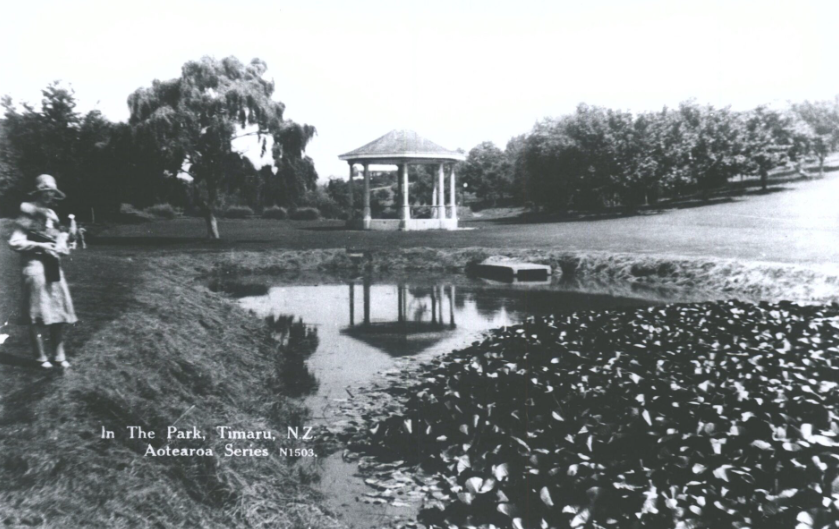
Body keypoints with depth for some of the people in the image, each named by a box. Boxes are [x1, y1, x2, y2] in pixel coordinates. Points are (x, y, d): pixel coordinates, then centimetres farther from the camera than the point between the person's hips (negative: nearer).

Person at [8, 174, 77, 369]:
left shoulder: (51, 214, 13)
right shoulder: (29, 214, -8)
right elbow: (15, 242, -12)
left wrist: (61, 244, 0)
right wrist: (41, 246, -16)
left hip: (53, 266, 7)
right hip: (36, 266, -7)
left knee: (59, 312, 9)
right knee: (37, 315, 1)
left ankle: (59, 354, 18)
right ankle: (41, 357, 12)